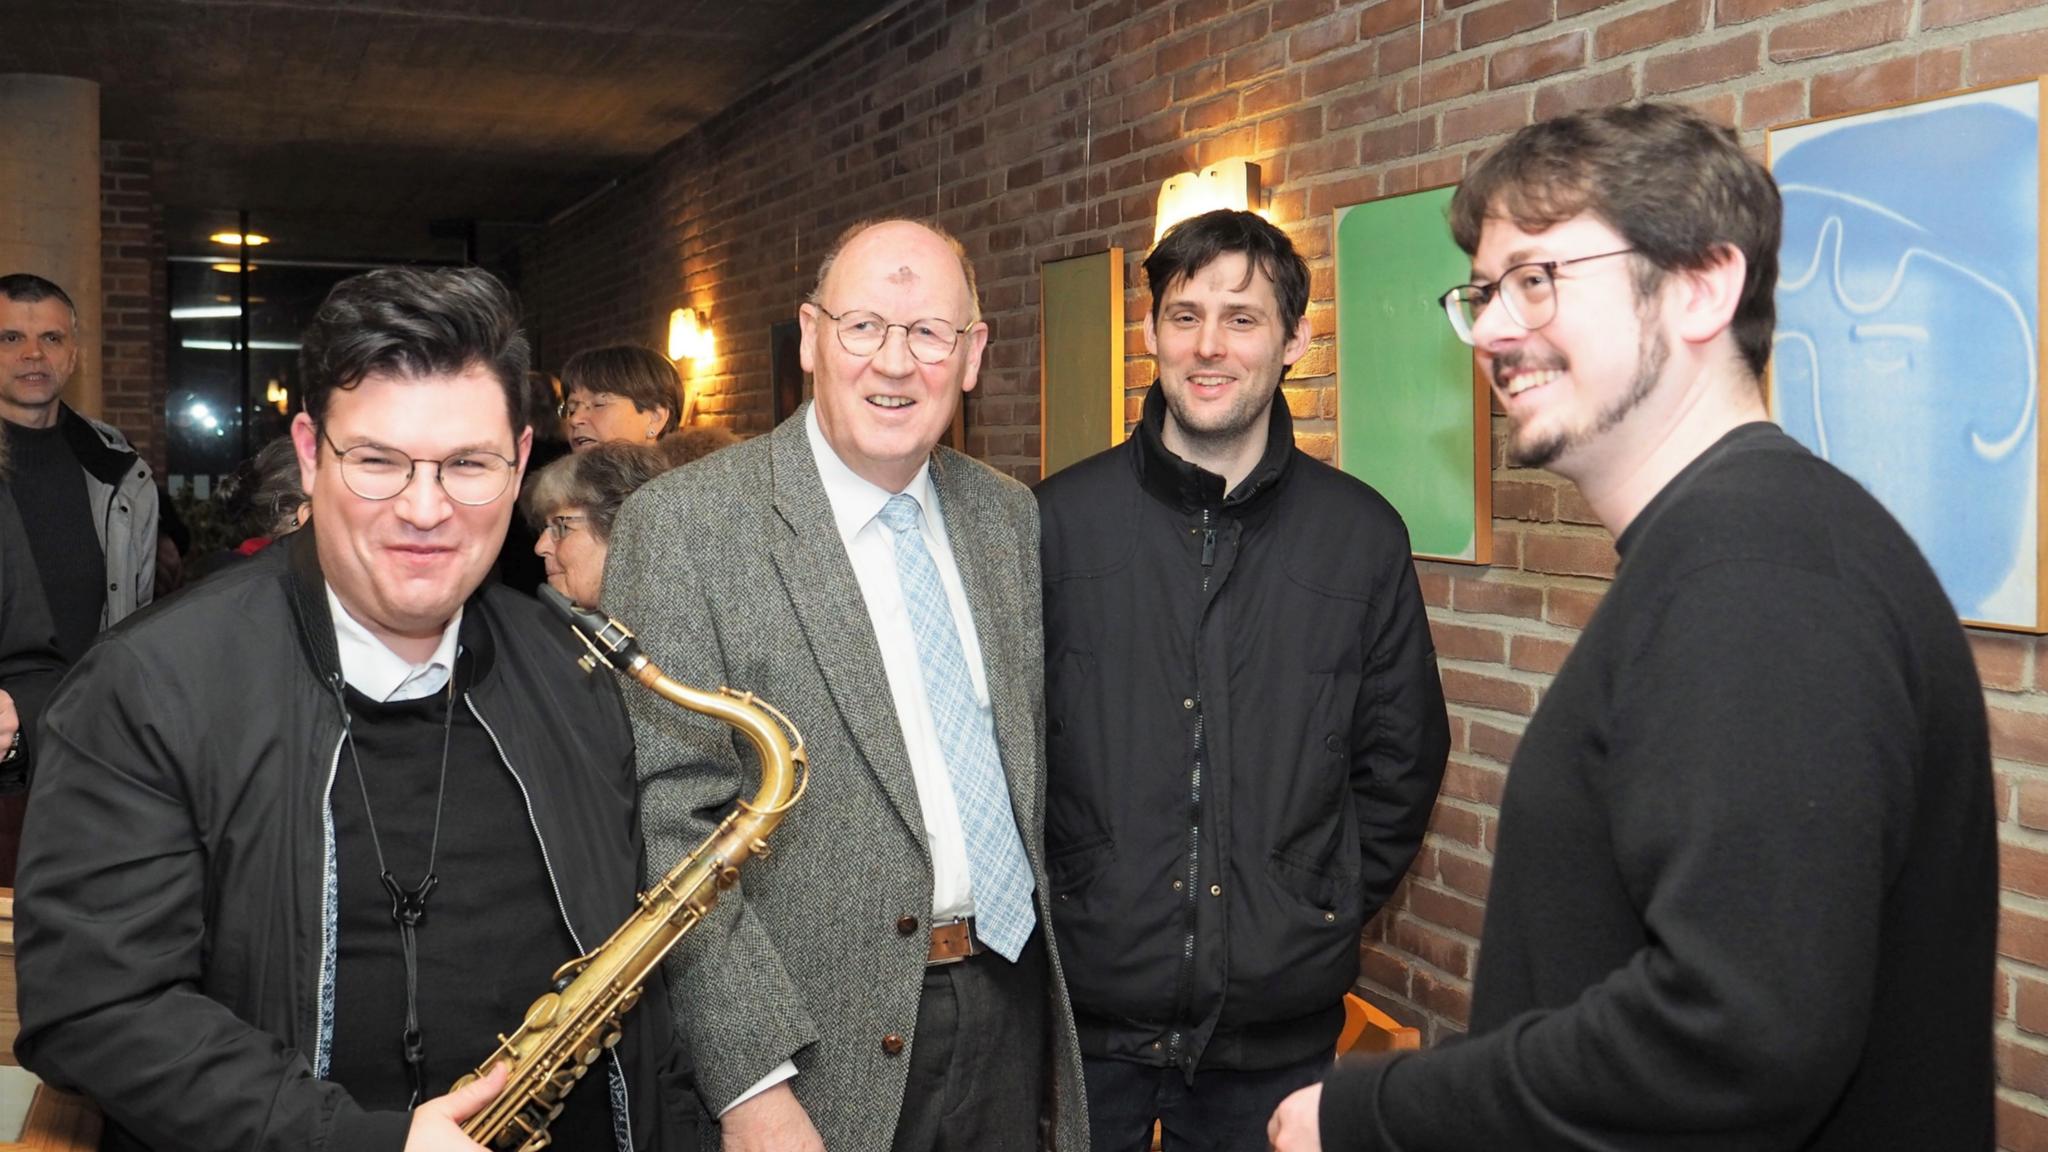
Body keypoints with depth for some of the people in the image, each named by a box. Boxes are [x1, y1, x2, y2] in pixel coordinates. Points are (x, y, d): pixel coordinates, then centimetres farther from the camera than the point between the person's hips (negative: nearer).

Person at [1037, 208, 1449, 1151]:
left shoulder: (1362, 534, 0)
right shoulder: (1059, 519, -3)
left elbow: (1402, 759, 8)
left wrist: (1329, 911, 4)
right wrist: (1045, 904, 1)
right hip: (1087, 1007, 0)